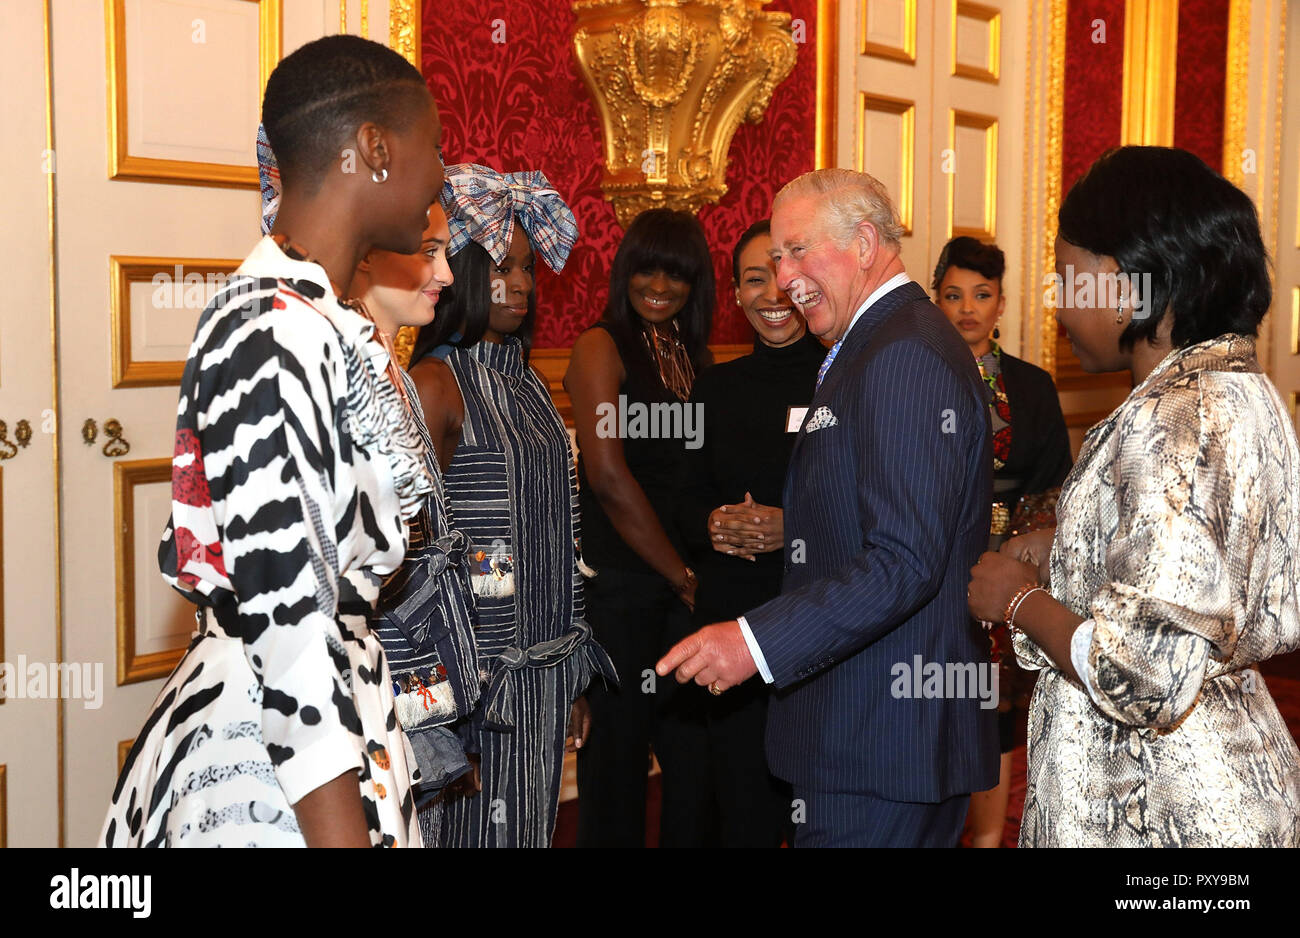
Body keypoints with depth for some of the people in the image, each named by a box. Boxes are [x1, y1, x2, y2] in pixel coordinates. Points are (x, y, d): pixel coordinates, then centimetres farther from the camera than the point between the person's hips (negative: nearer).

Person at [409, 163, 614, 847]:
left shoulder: (525, 382, 13)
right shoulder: (437, 383, -11)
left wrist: (574, 679, 15)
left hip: (546, 673, 7)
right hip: (478, 672, -7)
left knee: (531, 827, 14)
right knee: (481, 833, 1)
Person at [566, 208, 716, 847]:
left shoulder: (694, 356, 14)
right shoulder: (602, 347, -5)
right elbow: (608, 474, -14)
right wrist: (681, 575, -8)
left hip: (684, 582, 6)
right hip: (620, 581, -6)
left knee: (692, 746, 10)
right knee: (618, 749, 4)